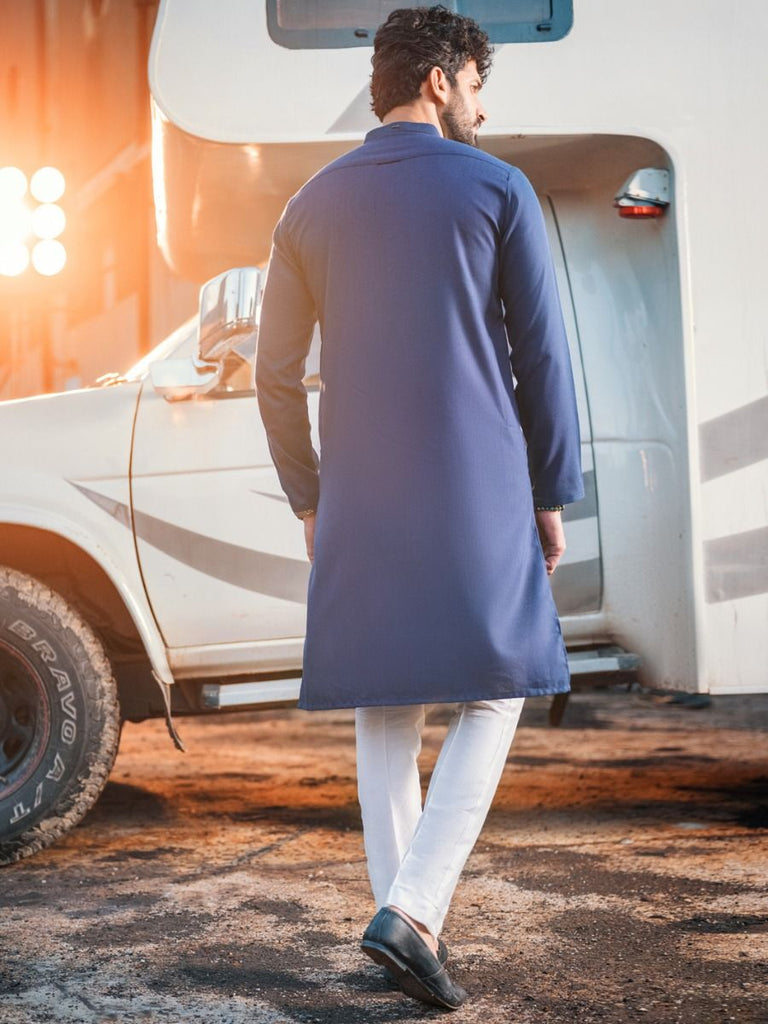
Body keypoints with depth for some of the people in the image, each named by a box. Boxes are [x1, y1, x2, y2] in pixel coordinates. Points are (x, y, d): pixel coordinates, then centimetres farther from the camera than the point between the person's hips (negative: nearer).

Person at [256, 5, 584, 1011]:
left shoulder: (313, 206, 9)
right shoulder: (496, 189, -2)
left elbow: (276, 374, 11)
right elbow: (542, 356, -2)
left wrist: (309, 500, 20)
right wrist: (553, 495, 6)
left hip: (363, 506, 4)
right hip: (478, 495, -4)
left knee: (385, 714, 12)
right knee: (490, 701, 4)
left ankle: (403, 913, 14)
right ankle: (412, 911, -10)